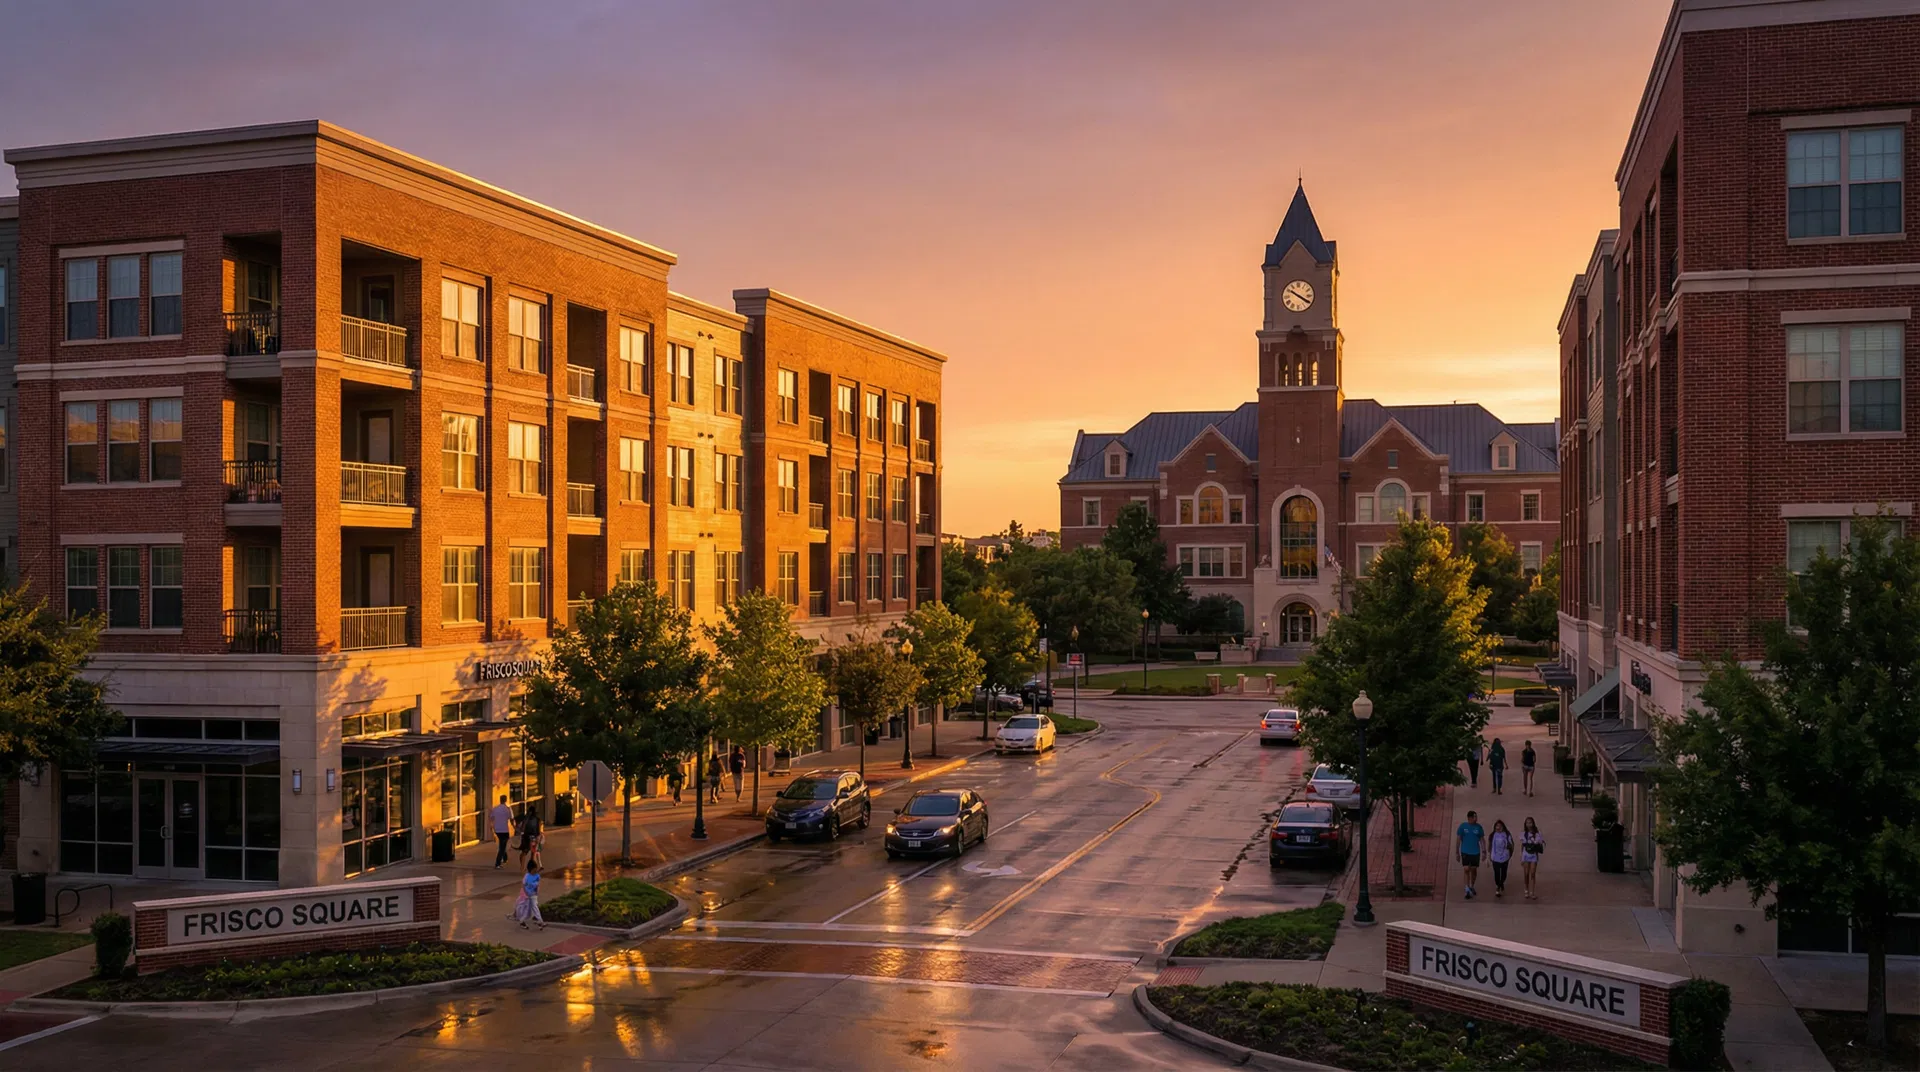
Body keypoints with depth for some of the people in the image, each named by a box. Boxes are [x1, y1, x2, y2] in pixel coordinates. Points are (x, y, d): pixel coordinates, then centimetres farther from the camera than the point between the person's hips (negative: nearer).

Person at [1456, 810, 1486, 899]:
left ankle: (1471, 887, 31)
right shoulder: (1463, 826, -8)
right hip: (1465, 852, -2)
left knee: (1474, 870, 11)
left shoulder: (1479, 827, -4)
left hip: (1475, 852, 2)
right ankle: (1467, 890, -6)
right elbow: (1458, 839, -1)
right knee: (1466, 870, -9)